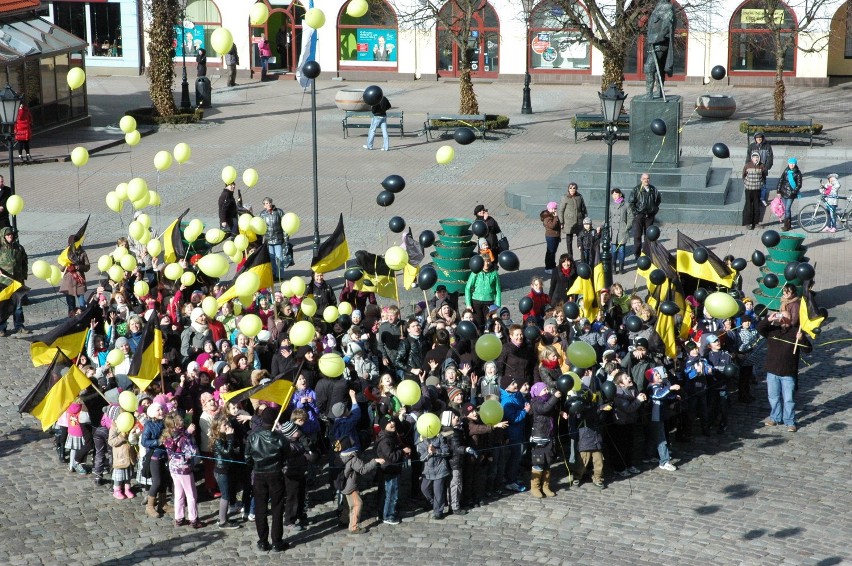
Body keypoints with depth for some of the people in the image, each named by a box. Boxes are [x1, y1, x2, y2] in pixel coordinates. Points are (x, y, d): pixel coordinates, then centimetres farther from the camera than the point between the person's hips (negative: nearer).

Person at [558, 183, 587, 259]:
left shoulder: (579, 197, 3)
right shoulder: (565, 198, -6)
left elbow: (584, 209, 11)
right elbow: (561, 211, -4)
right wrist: (561, 223, -8)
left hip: (579, 222, 2)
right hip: (568, 222, -2)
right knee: (569, 240, 7)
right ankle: (570, 257, 18)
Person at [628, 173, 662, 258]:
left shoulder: (653, 190, 6)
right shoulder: (637, 189, -3)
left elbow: (658, 200, 22)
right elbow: (631, 202, -1)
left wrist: (655, 209, 14)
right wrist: (635, 212, -6)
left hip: (650, 216, 3)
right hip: (639, 215, -3)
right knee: (637, 235, -5)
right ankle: (637, 253, 0)